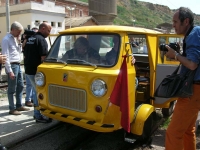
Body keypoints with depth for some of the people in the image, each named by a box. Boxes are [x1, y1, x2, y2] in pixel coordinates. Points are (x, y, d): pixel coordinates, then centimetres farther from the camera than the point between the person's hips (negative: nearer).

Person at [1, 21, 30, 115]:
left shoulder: (14, 38, 14)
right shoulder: (6, 39, -12)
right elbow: (6, 56, -18)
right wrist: (10, 71, -21)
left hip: (18, 65, 9)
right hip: (12, 66, -9)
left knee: (20, 86, 15)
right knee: (12, 89, 0)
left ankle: (19, 105, 27)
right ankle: (12, 109, 11)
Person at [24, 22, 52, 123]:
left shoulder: (29, 39, 14)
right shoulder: (41, 40, -14)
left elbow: (25, 54, 20)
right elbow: (43, 58, -20)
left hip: (28, 70, 9)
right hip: (36, 72, -9)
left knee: (36, 92, 19)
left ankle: (37, 113, 28)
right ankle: (39, 116, 7)